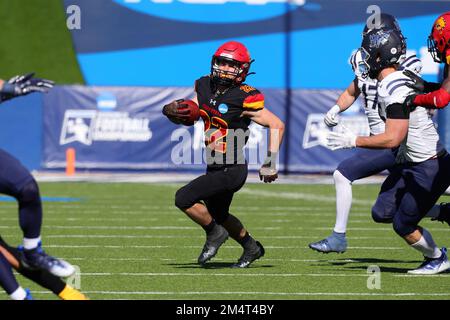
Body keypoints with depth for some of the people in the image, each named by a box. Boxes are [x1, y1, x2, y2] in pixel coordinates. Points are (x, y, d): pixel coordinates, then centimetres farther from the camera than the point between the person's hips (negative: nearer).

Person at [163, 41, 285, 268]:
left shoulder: (243, 98, -18)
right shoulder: (205, 87, 2)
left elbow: (277, 125, -15)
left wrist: (271, 162, -16)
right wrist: (172, 111, -12)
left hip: (232, 170, -8)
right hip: (216, 168, 8)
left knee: (184, 199, -15)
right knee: (219, 215, 24)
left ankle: (214, 233, 7)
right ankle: (251, 248, 46)